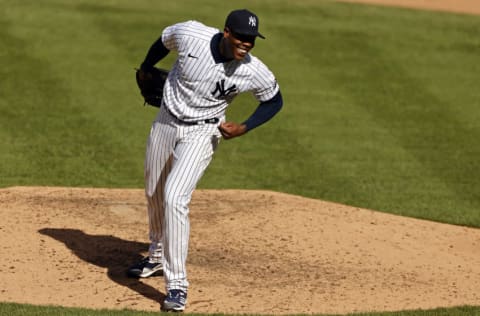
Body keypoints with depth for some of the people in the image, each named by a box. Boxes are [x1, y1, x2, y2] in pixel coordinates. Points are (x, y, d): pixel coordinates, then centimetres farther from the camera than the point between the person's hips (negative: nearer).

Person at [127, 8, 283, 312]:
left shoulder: (256, 73, -23)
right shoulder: (189, 34, -23)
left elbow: (275, 101, -3)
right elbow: (164, 40, 2)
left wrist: (243, 128, -17)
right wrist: (145, 70, 20)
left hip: (201, 134, -4)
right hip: (166, 122, 4)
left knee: (174, 198, -21)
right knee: (155, 194, 20)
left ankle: (177, 283, -14)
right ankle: (158, 255, 47)